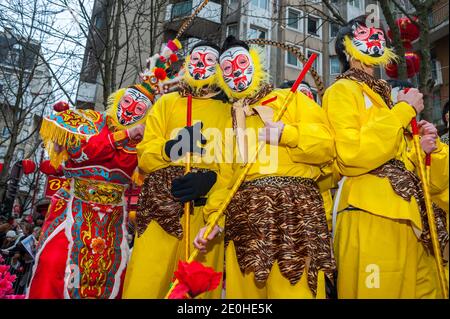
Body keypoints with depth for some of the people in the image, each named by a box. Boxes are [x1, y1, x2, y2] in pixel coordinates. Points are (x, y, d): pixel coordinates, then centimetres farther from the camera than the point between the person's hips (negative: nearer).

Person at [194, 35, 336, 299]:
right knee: (245, 288, 7)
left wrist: (285, 134, -11)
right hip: (244, 215, 4)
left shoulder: (292, 99, 11)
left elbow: (327, 145, 0)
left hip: (294, 208, -4)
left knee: (294, 288, -5)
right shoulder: (230, 117, 21)